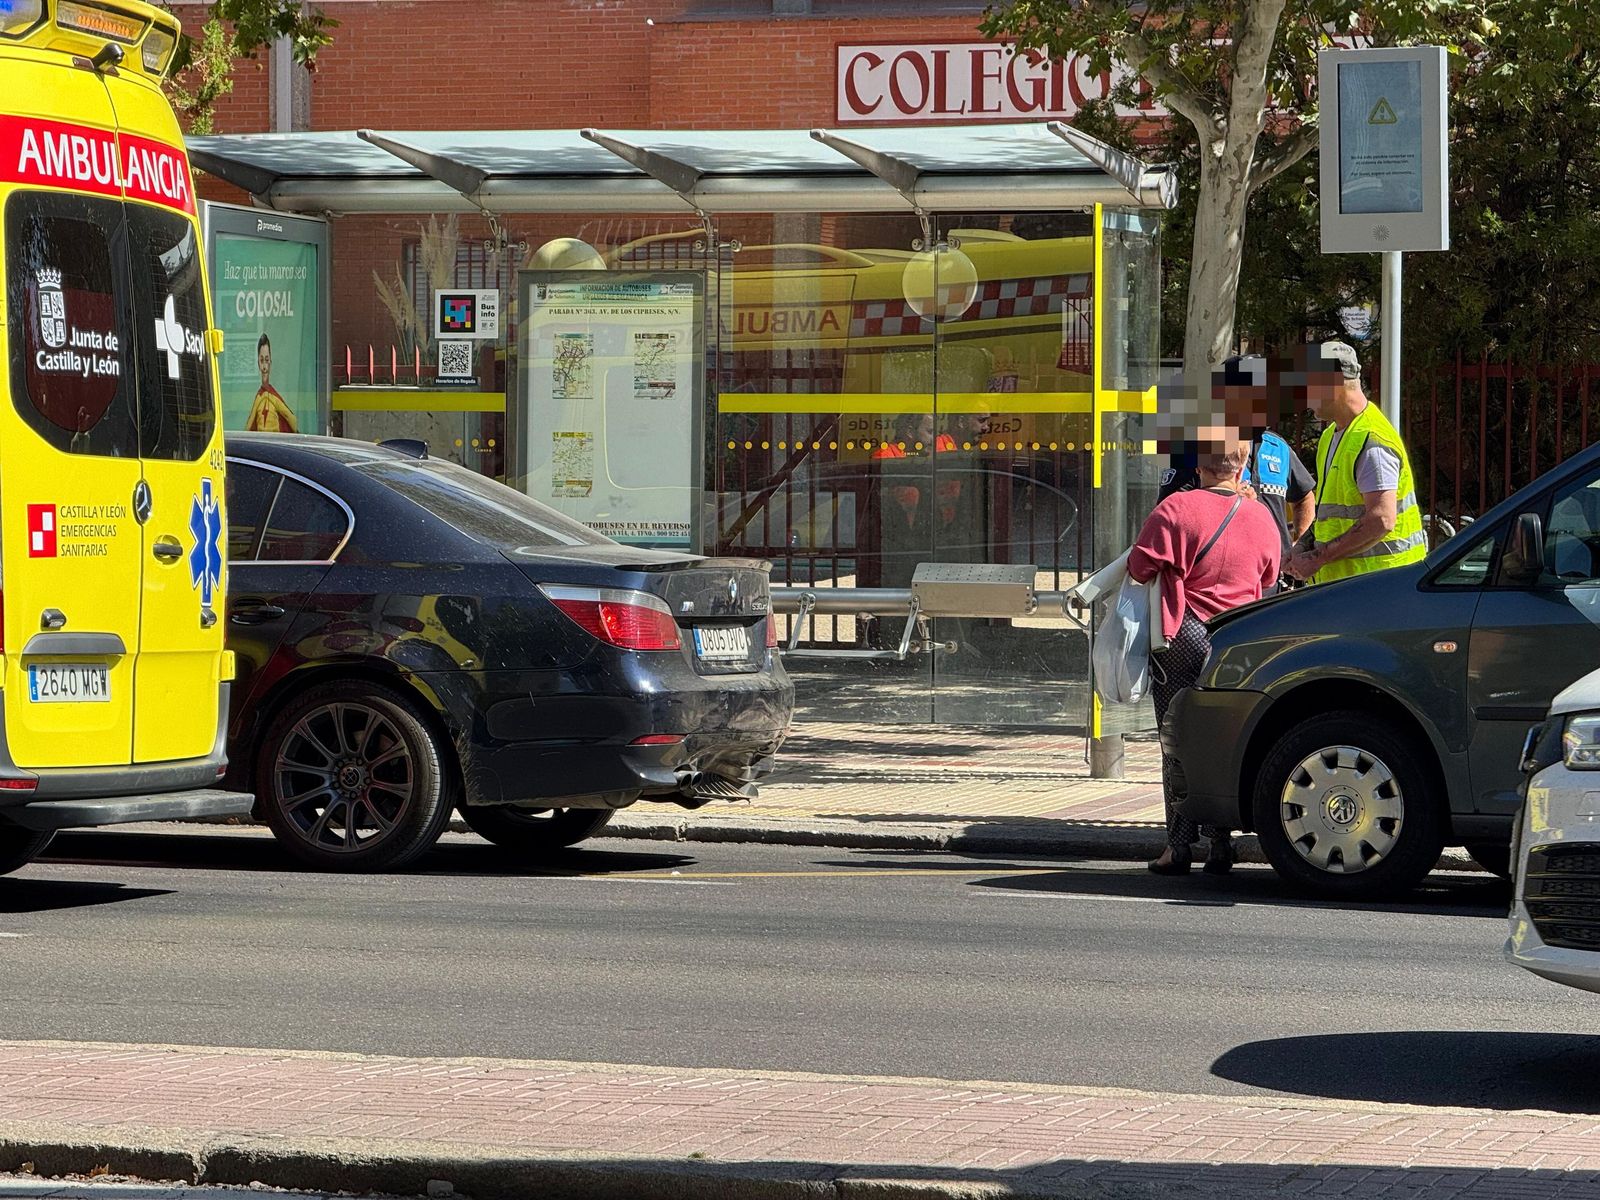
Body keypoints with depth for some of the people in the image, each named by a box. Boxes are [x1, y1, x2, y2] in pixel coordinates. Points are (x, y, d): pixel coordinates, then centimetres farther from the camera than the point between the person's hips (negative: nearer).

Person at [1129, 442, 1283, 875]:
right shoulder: (1261, 519, 3)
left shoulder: (1176, 509, -11)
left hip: (1184, 638, -3)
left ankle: (1180, 845, 2)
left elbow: (1142, 566, -12)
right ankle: (1220, 843, 8)